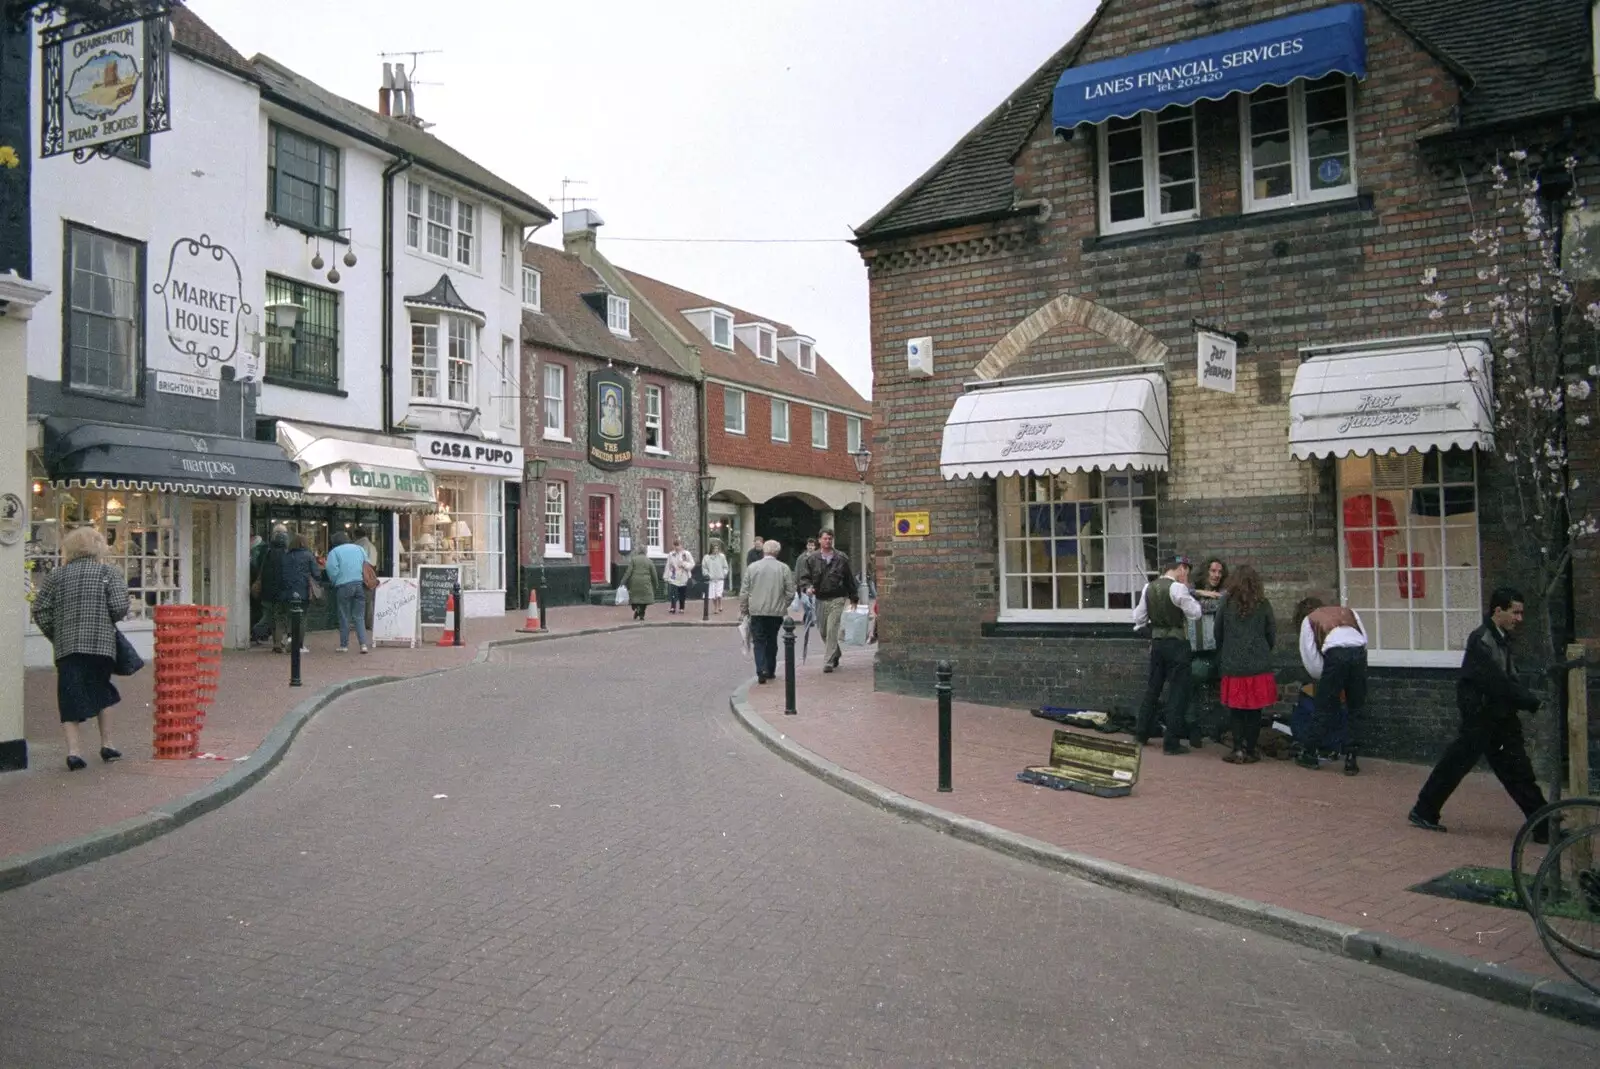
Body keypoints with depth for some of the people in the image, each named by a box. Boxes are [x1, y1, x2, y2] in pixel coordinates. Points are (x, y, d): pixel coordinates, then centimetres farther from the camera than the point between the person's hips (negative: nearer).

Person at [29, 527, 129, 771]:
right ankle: (106, 745, 20)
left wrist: (55, 636, 16)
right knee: (102, 693, 16)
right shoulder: (109, 572, 0)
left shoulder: (57, 575, 8)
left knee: (70, 697, 3)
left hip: (66, 647, 1)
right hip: (101, 645, -1)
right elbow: (120, 607, -9)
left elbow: (40, 609, 5)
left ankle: (73, 750, -5)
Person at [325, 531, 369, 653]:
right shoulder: (359, 548, 14)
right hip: (360, 584, 3)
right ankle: (363, 644, -3)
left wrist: (334, 583, 7)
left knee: (344, 617, 6)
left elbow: (332, 571, -8)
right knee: (359, 617, 7)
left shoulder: (334, 552, 1)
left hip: (344, 586, -3)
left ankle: (344, 645, 10)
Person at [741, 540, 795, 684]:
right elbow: (790, 593, -1)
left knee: (759, 641, 2)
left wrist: (743, 609, 11)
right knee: (772, 641, 15)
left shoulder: (752, 567, -2)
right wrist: (783, 606, 15)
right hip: (776, 612, 1)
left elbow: (744, 592, 0)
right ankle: (770, 671, 21)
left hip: (757, 611, -1)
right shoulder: (784, 568, -3)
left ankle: (761, 670, -14)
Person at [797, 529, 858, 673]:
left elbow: (849, 579, 9)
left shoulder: (841, 559, 2)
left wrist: (854, 598, 12)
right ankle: (835, 655, 35)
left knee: (832, 631, -12)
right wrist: (808, 587, -16)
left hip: (837, 599, -3)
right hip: (820, 600, 3)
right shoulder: (812, 559, 4)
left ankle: (829, 662, -8)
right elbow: (804, 577, 6)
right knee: (824, 633, 13)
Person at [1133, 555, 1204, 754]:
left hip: (1157, 641, 7)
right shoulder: (1177, 588, -16)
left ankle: (1142, 734, 25)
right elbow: (1195, 613, -9)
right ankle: (1170, 743, 0)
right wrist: (1188, 591, -1)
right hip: (1176, 643, -7)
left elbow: (1139, 617, 9)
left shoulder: (1149, 587, 5)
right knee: (1177, 692, 0)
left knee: (1153, 688, 18)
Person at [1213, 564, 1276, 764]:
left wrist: (1222, 658, 22)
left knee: (1236, 710, 8)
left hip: (1233, 665, 0)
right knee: (1254, 710, 9)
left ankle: (1238, 749, 0)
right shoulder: (1263, 604, -1)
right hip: (1259, 665, 1)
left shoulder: (1226, 603, -2)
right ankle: (1250, 751, 11)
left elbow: (1218, 634, 6)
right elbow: (1272, 635, 4)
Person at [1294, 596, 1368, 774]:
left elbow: (1310, 658, 14)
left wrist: (1323, 677, 26)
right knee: (1356, 709, 12)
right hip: (1359, 652, 3)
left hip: (1335, 654, -3)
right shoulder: (1348, 610, 33)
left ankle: (1308, 754, 18)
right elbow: (1365, 638, 22)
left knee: (1325, 708, 9)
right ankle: (1350, 759, 10)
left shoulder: (1308, 619, 24)